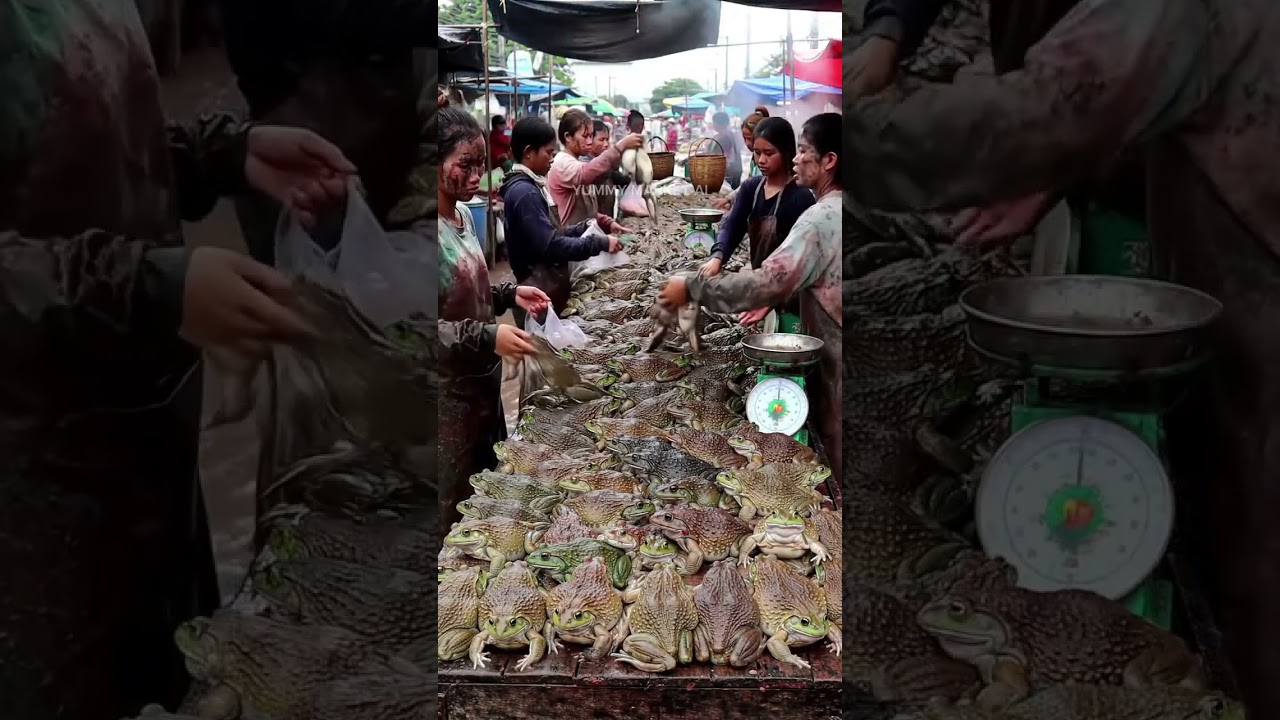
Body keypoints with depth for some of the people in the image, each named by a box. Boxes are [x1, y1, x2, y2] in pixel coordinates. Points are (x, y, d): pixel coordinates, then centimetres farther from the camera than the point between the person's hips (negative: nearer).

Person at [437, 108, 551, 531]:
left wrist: (509, 295, 1)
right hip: (449, 389, -8)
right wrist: (487, 337, -31)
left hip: (481, 379, 8)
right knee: (454, 502, 6)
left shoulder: (464, 214, 6)